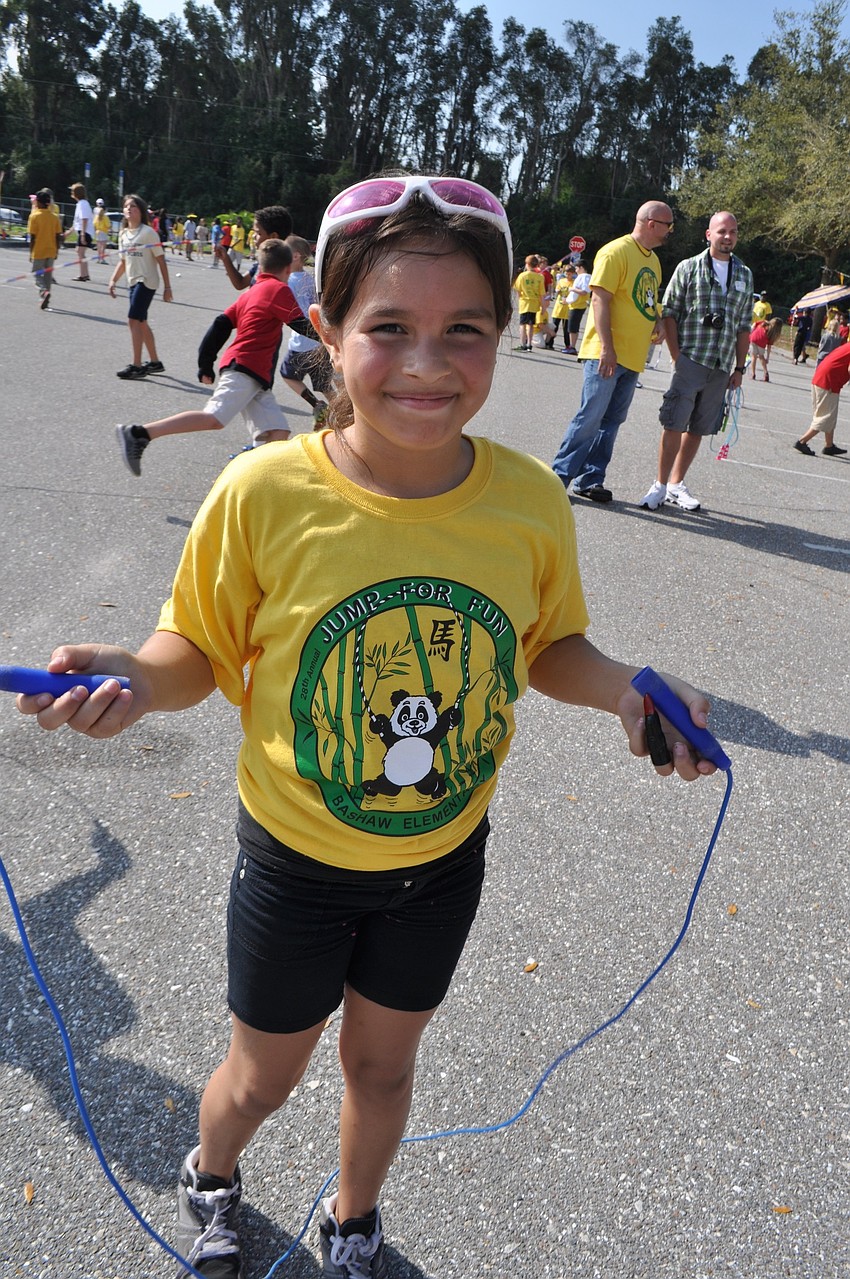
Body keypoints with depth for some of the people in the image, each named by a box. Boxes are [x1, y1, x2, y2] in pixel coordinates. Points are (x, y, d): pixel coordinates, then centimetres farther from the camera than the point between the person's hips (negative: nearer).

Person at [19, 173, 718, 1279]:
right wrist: (139, 678, -30)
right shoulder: (264, 494, -23)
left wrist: (626, 690, -17)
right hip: (297, 859, -1)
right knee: (266, 1075, 23)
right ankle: (210, 1176, 63)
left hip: (443, 859, 2)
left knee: (383, 1064, 26)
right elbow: (202, 649, -10)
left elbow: (546, 646, 1)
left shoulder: (530, 500, -15)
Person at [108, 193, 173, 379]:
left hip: (146, 282, -8)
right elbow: (123, 262, 18)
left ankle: (136, 365, -10)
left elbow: (161, 261, -9)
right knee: (141, 322, 12)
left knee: (134, 320, -14)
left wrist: (167, 287, -11)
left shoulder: (148, 232, -9)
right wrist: (113, 280, 7)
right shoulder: (123, 234, 11)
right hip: (133, 282, 8)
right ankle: (154, 362, 23)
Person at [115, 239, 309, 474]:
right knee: (214, 418, -21)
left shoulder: (251, 292, 23)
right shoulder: (279, 289, -1)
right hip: (245, 369, -10)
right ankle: (138, 434, -24)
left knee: (278, 433, 3)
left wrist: (206, 364, 19)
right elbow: (300, 325, -11)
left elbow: (221, 324, 18)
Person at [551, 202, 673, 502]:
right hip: (606, 354, -8)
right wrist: (607, 348, -22)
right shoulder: (616, 252, -9)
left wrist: (657, 323, 10)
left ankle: (589, 480, 13)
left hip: (632, 357, 8)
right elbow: (599, 299, -16)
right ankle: (559, 477, -1)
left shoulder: (653, 260, 19)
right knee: (590, 417, -9)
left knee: (611, 420, 8)